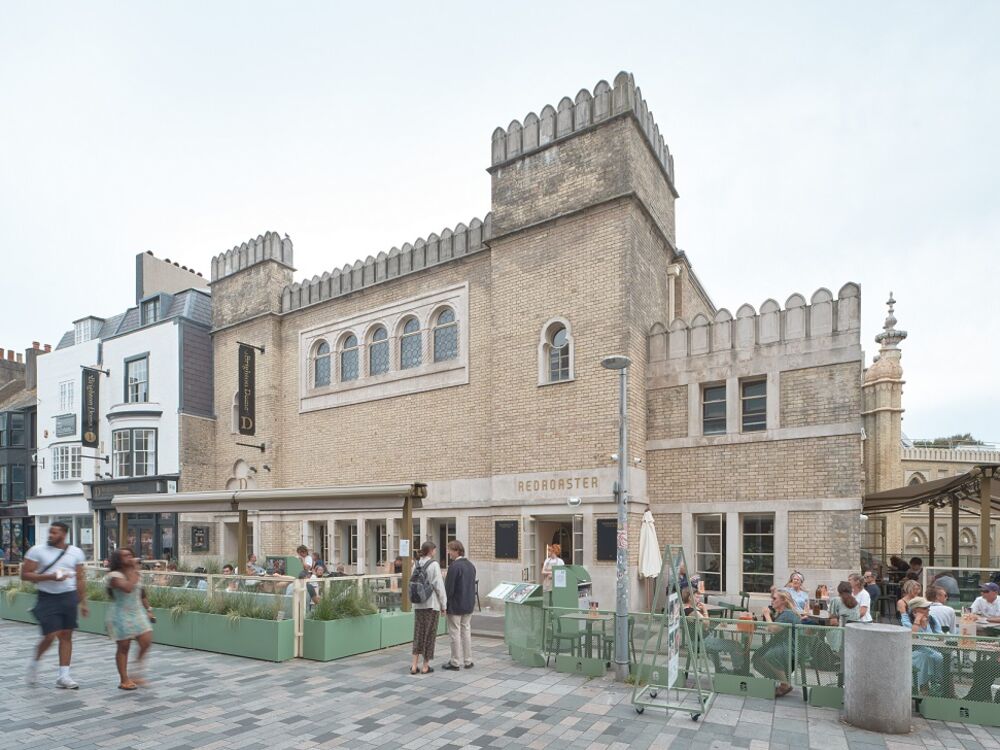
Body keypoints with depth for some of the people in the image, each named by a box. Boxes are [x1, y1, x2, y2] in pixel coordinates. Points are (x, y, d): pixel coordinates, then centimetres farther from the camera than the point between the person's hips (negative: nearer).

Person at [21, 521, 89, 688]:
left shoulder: (76, 552, 3)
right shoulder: (37, 550, -5)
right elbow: (25, 575, -5)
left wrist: (83, 602, 7)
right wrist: (49, 577, -19)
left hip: (69, 597, 3)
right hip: (47, 598, -3)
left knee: (66, 636, 5)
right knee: (50, 636, -7)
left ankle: (63, 676, 12)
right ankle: (34, 662, 25)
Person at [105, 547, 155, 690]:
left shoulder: (136, 574, 8)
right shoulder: (114, 575, -14)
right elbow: (128, 588, -30)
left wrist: (148, 608, 13)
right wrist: (134, 570, -23)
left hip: (138, 612, 6)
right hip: (121, 615, -6)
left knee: (146, 641, -3)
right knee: (124, 646, 2)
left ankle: (137, 670, 18)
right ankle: (124, 680, 14)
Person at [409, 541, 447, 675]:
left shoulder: (416, 564, 5)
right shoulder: (434, 565, -12)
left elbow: (412, 583, 11)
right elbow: (439, 586, -13)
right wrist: (444, 605, -4)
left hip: (418, 604, 5)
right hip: (431, 604, -5)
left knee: (418, 633, 12)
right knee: (429, 634, 6)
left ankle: (414, 665, 10)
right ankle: (426, 666, 13)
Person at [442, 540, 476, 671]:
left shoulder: (454, 566, -18)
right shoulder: (471, 566, 7)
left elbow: (449, 588, -18)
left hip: (455, 606, -8)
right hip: (469, 605, 8)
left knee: (455, 633, 2)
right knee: (466, 631, 14)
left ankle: (455, 662, 9)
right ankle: (468, 661, 20)